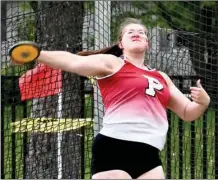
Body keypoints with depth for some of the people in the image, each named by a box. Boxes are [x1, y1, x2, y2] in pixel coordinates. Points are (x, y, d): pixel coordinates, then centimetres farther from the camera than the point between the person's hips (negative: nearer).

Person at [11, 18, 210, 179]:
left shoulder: (161, 77, 24)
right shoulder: (112, 63, 6)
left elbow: (187, 113, 30)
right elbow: (73, 62, -10)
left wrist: (203, 101, 6)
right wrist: (36, 54, -26)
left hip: (148, 155, 6)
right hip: (114, 150, -6)